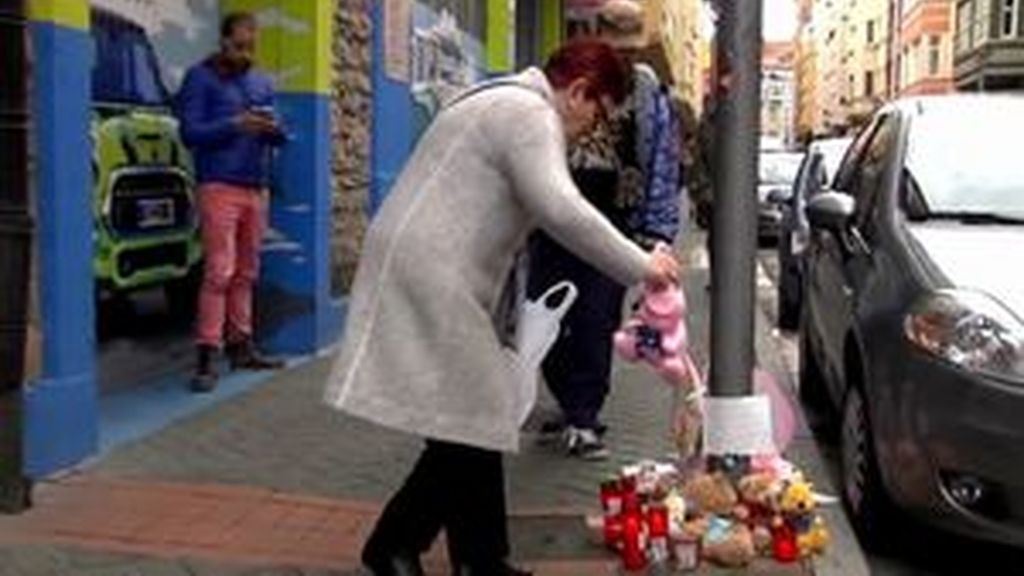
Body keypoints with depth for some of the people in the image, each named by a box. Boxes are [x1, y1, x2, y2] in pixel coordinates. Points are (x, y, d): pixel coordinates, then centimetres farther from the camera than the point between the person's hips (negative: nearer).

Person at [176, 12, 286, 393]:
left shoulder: (262, 83, 18)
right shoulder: (201, 78, 3)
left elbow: (279, 136, 16)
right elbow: (190, 132, -6)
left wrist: (274, 129, -8)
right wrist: (235, 125, -17)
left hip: (256, 188, 5)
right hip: (220, 187, -5)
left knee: (246, 274, 8)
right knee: (219, 272, -11)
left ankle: (241, 346, 15)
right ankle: (207, 356, -10)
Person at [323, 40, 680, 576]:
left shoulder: (506, 104, 23)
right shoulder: (529, 114, -12)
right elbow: (562, 211, -25)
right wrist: (640, 267, -17)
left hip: (432, 274, 11)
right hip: (427, 277, -11)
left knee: (471, 421, 11)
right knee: (467, 422, -5)